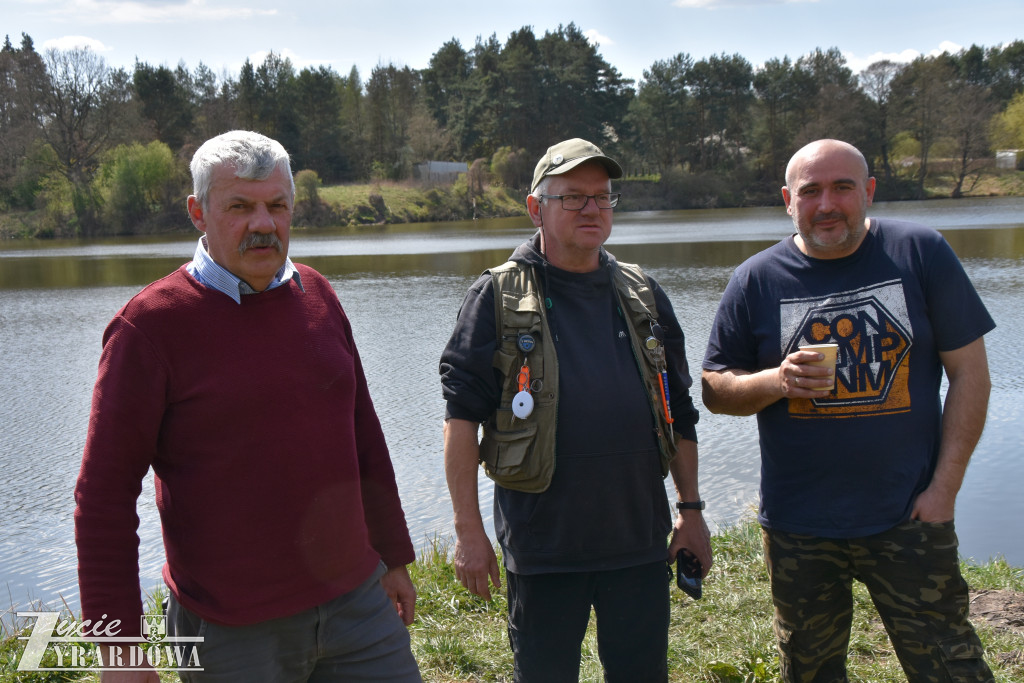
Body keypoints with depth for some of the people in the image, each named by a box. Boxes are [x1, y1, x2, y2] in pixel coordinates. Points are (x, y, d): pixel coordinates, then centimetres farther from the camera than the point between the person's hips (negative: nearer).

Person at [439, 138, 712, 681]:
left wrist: (691, 510, 11)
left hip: (640, 539, 4)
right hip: (542, 547, -3)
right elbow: (461, 414, -6)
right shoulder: (498, 296, -3)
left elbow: (679, 413, 14)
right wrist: (467, 529, -10)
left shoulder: (643, 295, 9)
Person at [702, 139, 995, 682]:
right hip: (798, 529, 1)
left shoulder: (921, 253, -2)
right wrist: (776, 381, -17)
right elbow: (714, 390, 4)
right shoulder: (757, 280, 0)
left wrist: (945, 485, -7)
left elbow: (969, 371, -1)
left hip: (910, 519, -1)